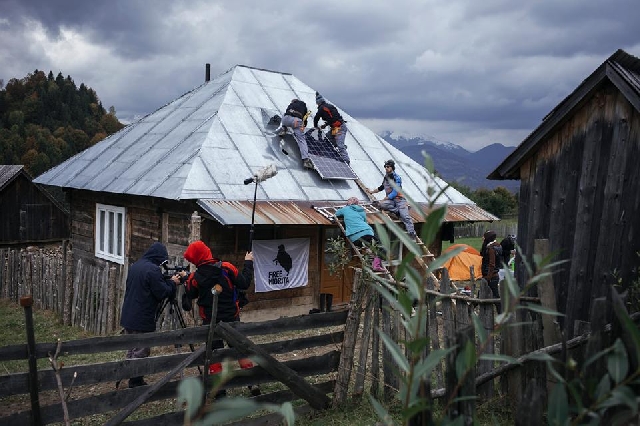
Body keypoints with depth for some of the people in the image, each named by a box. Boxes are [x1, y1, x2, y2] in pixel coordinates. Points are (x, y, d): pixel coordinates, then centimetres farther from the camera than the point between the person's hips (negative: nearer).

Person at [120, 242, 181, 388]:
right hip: (143, 320, -9)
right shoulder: (153, 269, -17)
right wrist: (172, 283, 2)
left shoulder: (134, 266, 11)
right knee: (140, 353, 0)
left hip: (128, 316, 9)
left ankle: (133, 381, 24)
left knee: (132, 351, 16)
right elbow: (162, 293, -17)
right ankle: (136, 382, 5)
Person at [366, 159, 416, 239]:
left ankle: (412, 234, -21)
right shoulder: (386, 177, 13)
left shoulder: (397, 178, -8)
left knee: (405, 217, -21)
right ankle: (399, 211, -16)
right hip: (390, 200, 6)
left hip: (399, 199, -6)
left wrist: (384, 199, -18)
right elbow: (382, 187, 33)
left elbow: (395, 192, -17)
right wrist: (372, 191, 35)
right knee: (380, 205, -27)